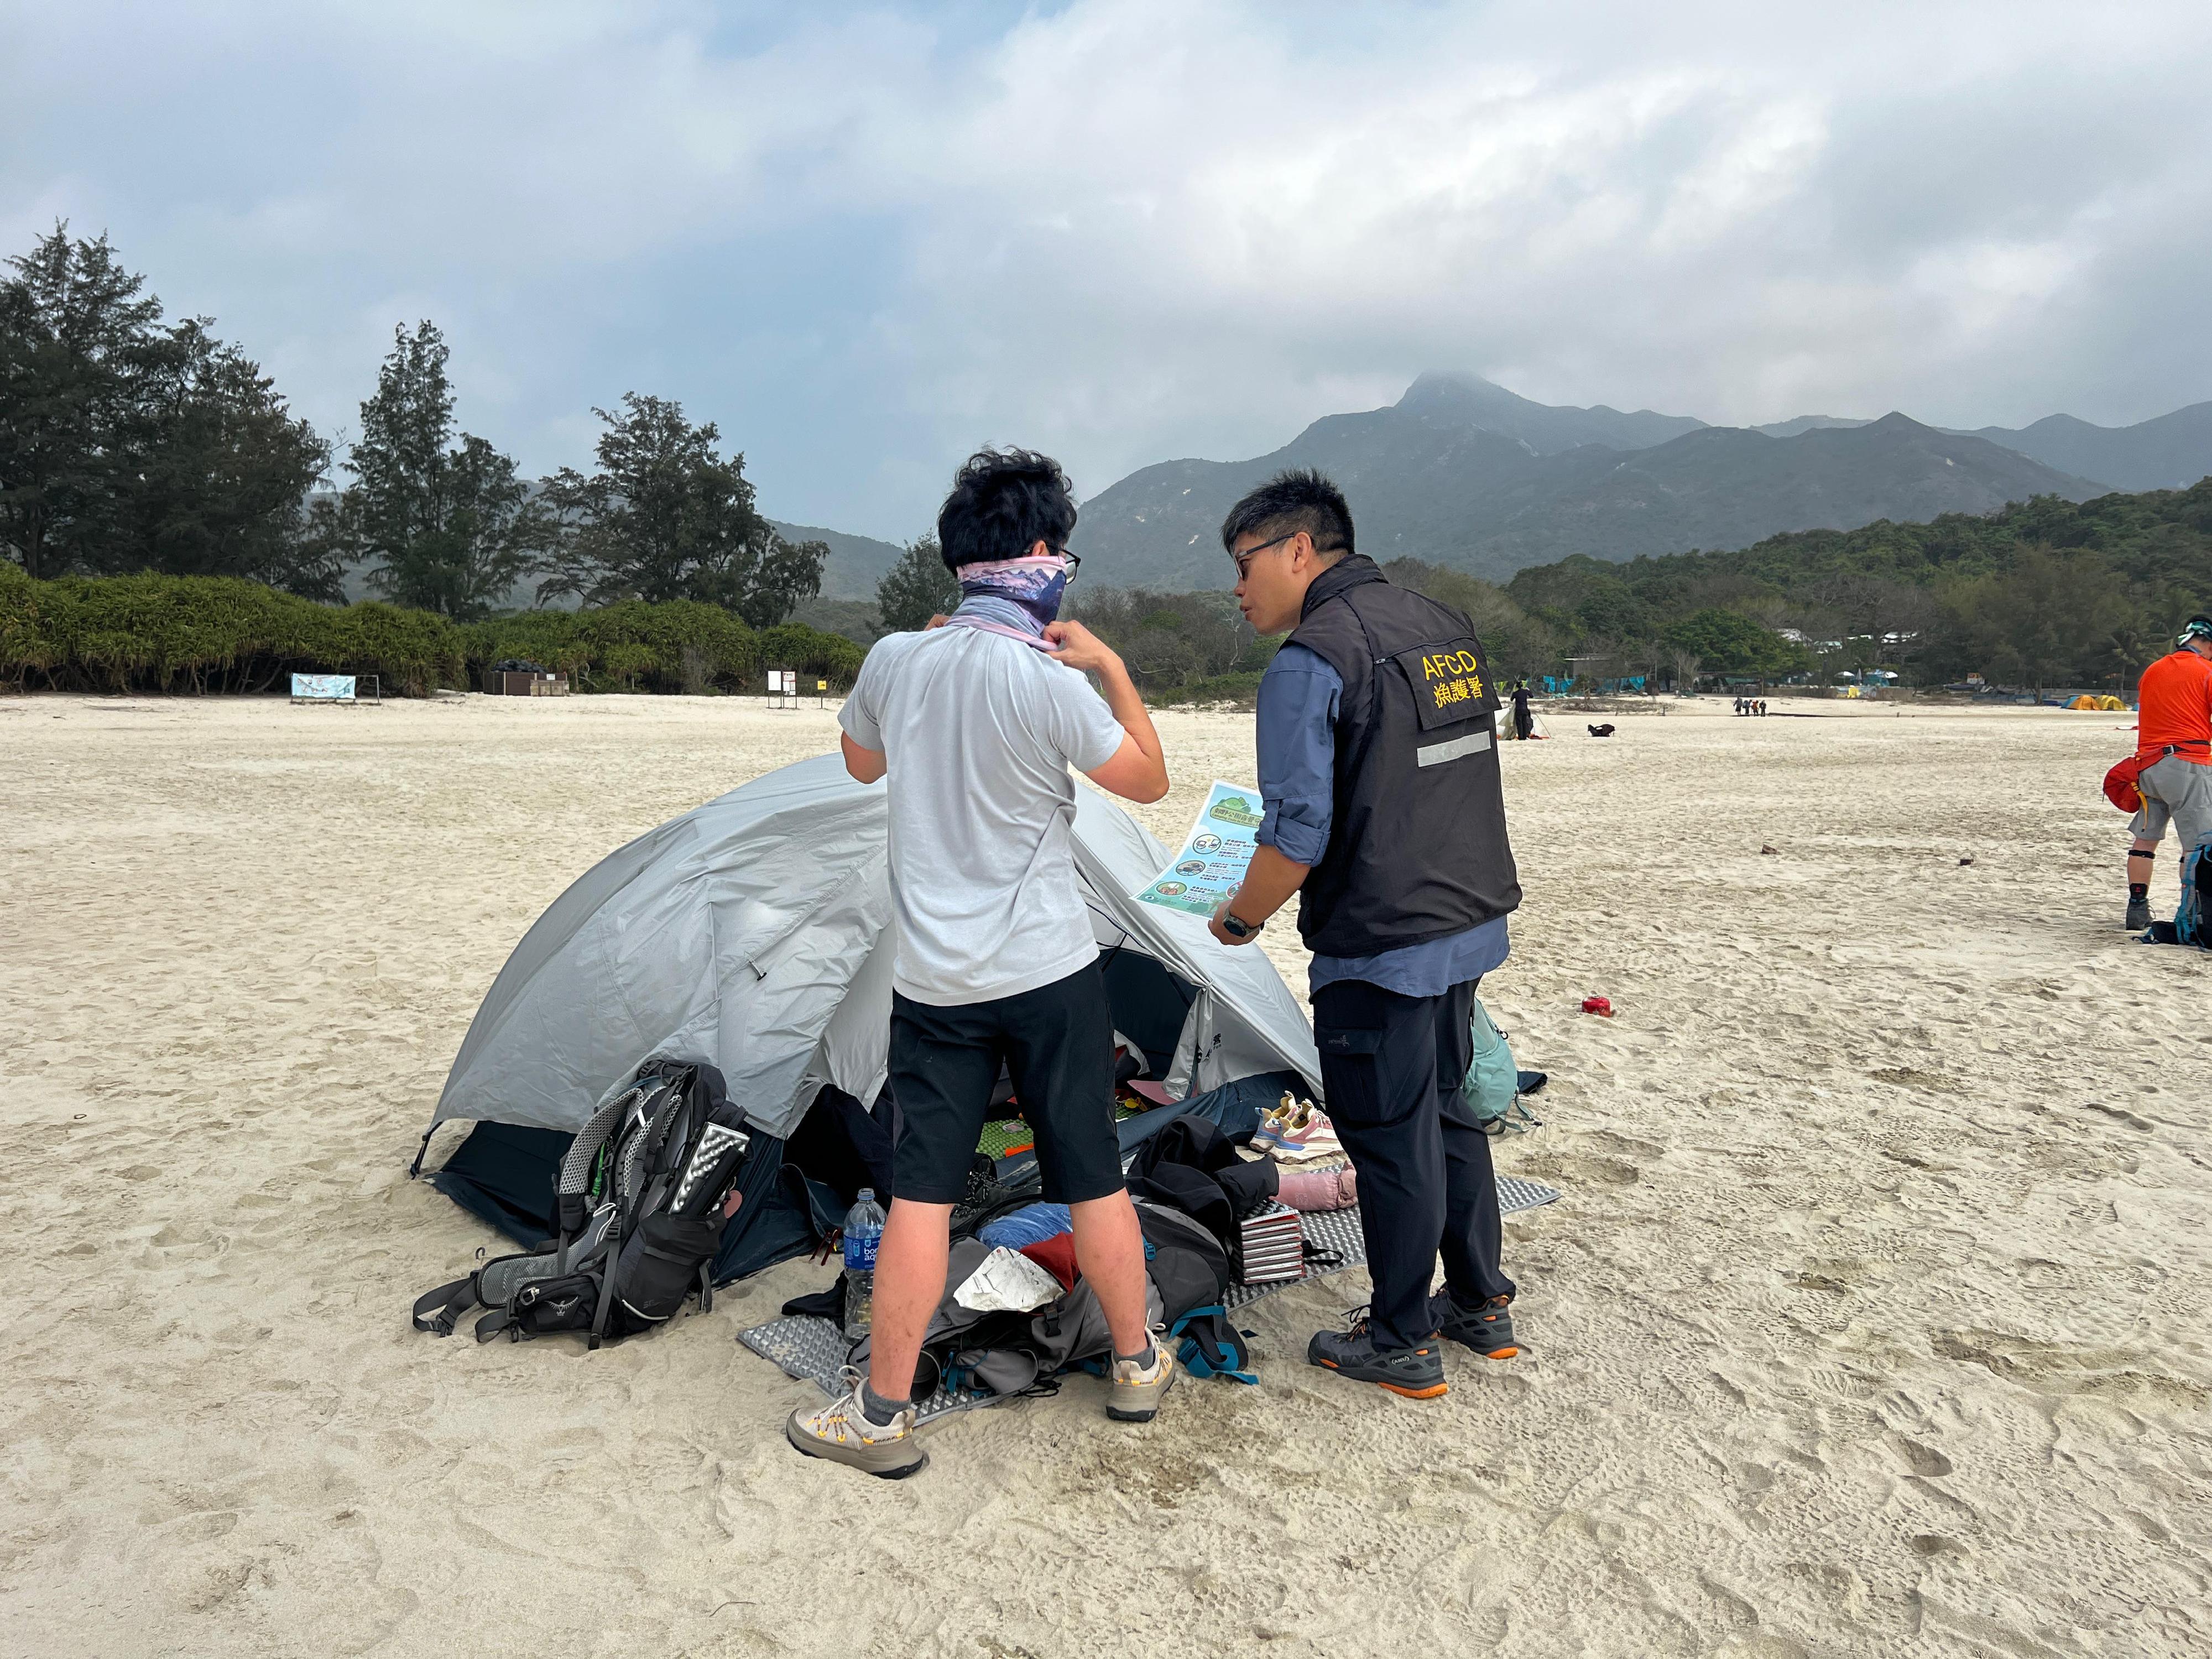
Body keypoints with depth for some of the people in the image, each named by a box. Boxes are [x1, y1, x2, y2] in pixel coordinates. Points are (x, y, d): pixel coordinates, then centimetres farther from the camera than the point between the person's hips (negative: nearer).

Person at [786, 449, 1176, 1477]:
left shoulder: (893, 660, -2)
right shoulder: (1047, 682, -16)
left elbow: (862, 763, 19)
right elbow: (1149, 781, -2)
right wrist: (1112, 670, 5)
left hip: (934, 981, 3)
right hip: (1051, 974, -2)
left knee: (921, 1193, 8)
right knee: (1094, 1180, 13)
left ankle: (881, 1415, 15)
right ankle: (1138, 1366, 31)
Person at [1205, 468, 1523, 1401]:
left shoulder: (1308, 665, -16)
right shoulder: (1445, 628, 11)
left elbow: (1296, 837, -20)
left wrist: (1240, 918, -3)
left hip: (1380, 950, -9)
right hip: (1474, 923, 9)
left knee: (1390, 1140, 5)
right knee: (1448, 1112, 22)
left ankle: (1401, 1345, 21)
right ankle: (1481, 1306, 35)